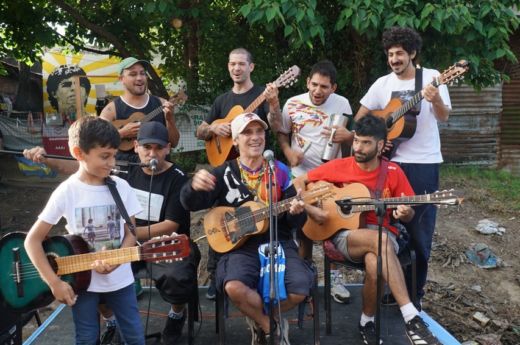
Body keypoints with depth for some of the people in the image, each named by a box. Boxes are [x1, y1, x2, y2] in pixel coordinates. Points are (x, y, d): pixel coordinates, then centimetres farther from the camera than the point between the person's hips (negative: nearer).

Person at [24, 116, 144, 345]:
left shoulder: (121, 187, -6)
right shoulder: (66, 192, -13)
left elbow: (130, 234, -2)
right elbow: (32, 240, -10)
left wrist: (115, 261, -20)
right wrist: (54, 282, -14)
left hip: (120, 278, 2)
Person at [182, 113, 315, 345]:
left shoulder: (280, 171, 7)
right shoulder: (224, 173, 4)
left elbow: (296, 223, 6)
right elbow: (191, 204, -8)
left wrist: (296, 212, -19)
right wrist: (194, 187, -31)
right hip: (240, 246, -1)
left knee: (300, 288, -24)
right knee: (234, 287, -31)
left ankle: (259, 321, 9)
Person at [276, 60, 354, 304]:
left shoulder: (342, 104, -2)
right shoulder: (293, 104, -4)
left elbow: (354, 137, 6)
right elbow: (281, 134, 7)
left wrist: (348, 135, -17)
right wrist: (288, 151, -13)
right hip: (301, 176, 0)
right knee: (304, 230, 9)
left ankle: (334, 279, 18)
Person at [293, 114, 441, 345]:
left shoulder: (393, 172, 3)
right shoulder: (338, 167, 1)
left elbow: (409, 215, 8)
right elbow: (298, 182, 6)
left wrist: (405, 213, -17)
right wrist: (309, 208, -9)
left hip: (382, 232, 1)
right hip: (345, 233, -1)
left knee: (375, 261, -37)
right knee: (380, 242, -37)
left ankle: (367, 321, -11)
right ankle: (411, 319, -37)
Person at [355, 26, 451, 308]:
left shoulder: (432, 77, -2)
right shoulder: (383, 84, 5)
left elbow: (443, 118, -8)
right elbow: (359, 118, 11)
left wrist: (436, 100, -28)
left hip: (424, 164, -2)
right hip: (391, 162, 3)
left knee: (419, 228, 2)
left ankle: (414, 289, 17)